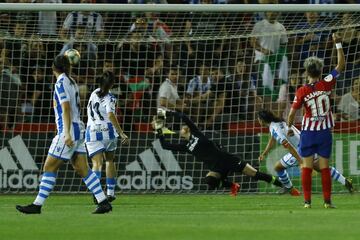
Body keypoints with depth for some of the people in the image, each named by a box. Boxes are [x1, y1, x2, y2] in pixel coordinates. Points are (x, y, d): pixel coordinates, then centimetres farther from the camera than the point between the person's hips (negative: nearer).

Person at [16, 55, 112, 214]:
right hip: (78, 129, 8)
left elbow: (66, 108, -19)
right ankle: (103, 202, -1)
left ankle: (37, 205, -5)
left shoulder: (61, 83, -10)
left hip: (68, 131, -8)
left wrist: (67, 133, -24)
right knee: (82, 169, 5)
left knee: (49, 167, -5)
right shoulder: (72, 83, 15)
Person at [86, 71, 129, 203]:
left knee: (97, 163, -8)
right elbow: (111, 115, -22)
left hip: (92, 131, 2)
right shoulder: (109, 98, -8)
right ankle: (110, 192, 21)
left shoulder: (95, 93, 9)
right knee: (109, 160, 20)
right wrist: (121, 133, -26)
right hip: (107, 131, -2)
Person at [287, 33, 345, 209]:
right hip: (325, 132, 1)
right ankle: (327, 201, 3)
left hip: (308, 132, -1)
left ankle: (307, 201, 1)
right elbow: (341, 65, -3)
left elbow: (292, 112, -5)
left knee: (307, 166, 4)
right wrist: (338, 44, 2)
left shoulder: (302, 92, -10)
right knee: (325, 167, 4)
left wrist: (289, 127, 13)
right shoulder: (326, 85, -9)